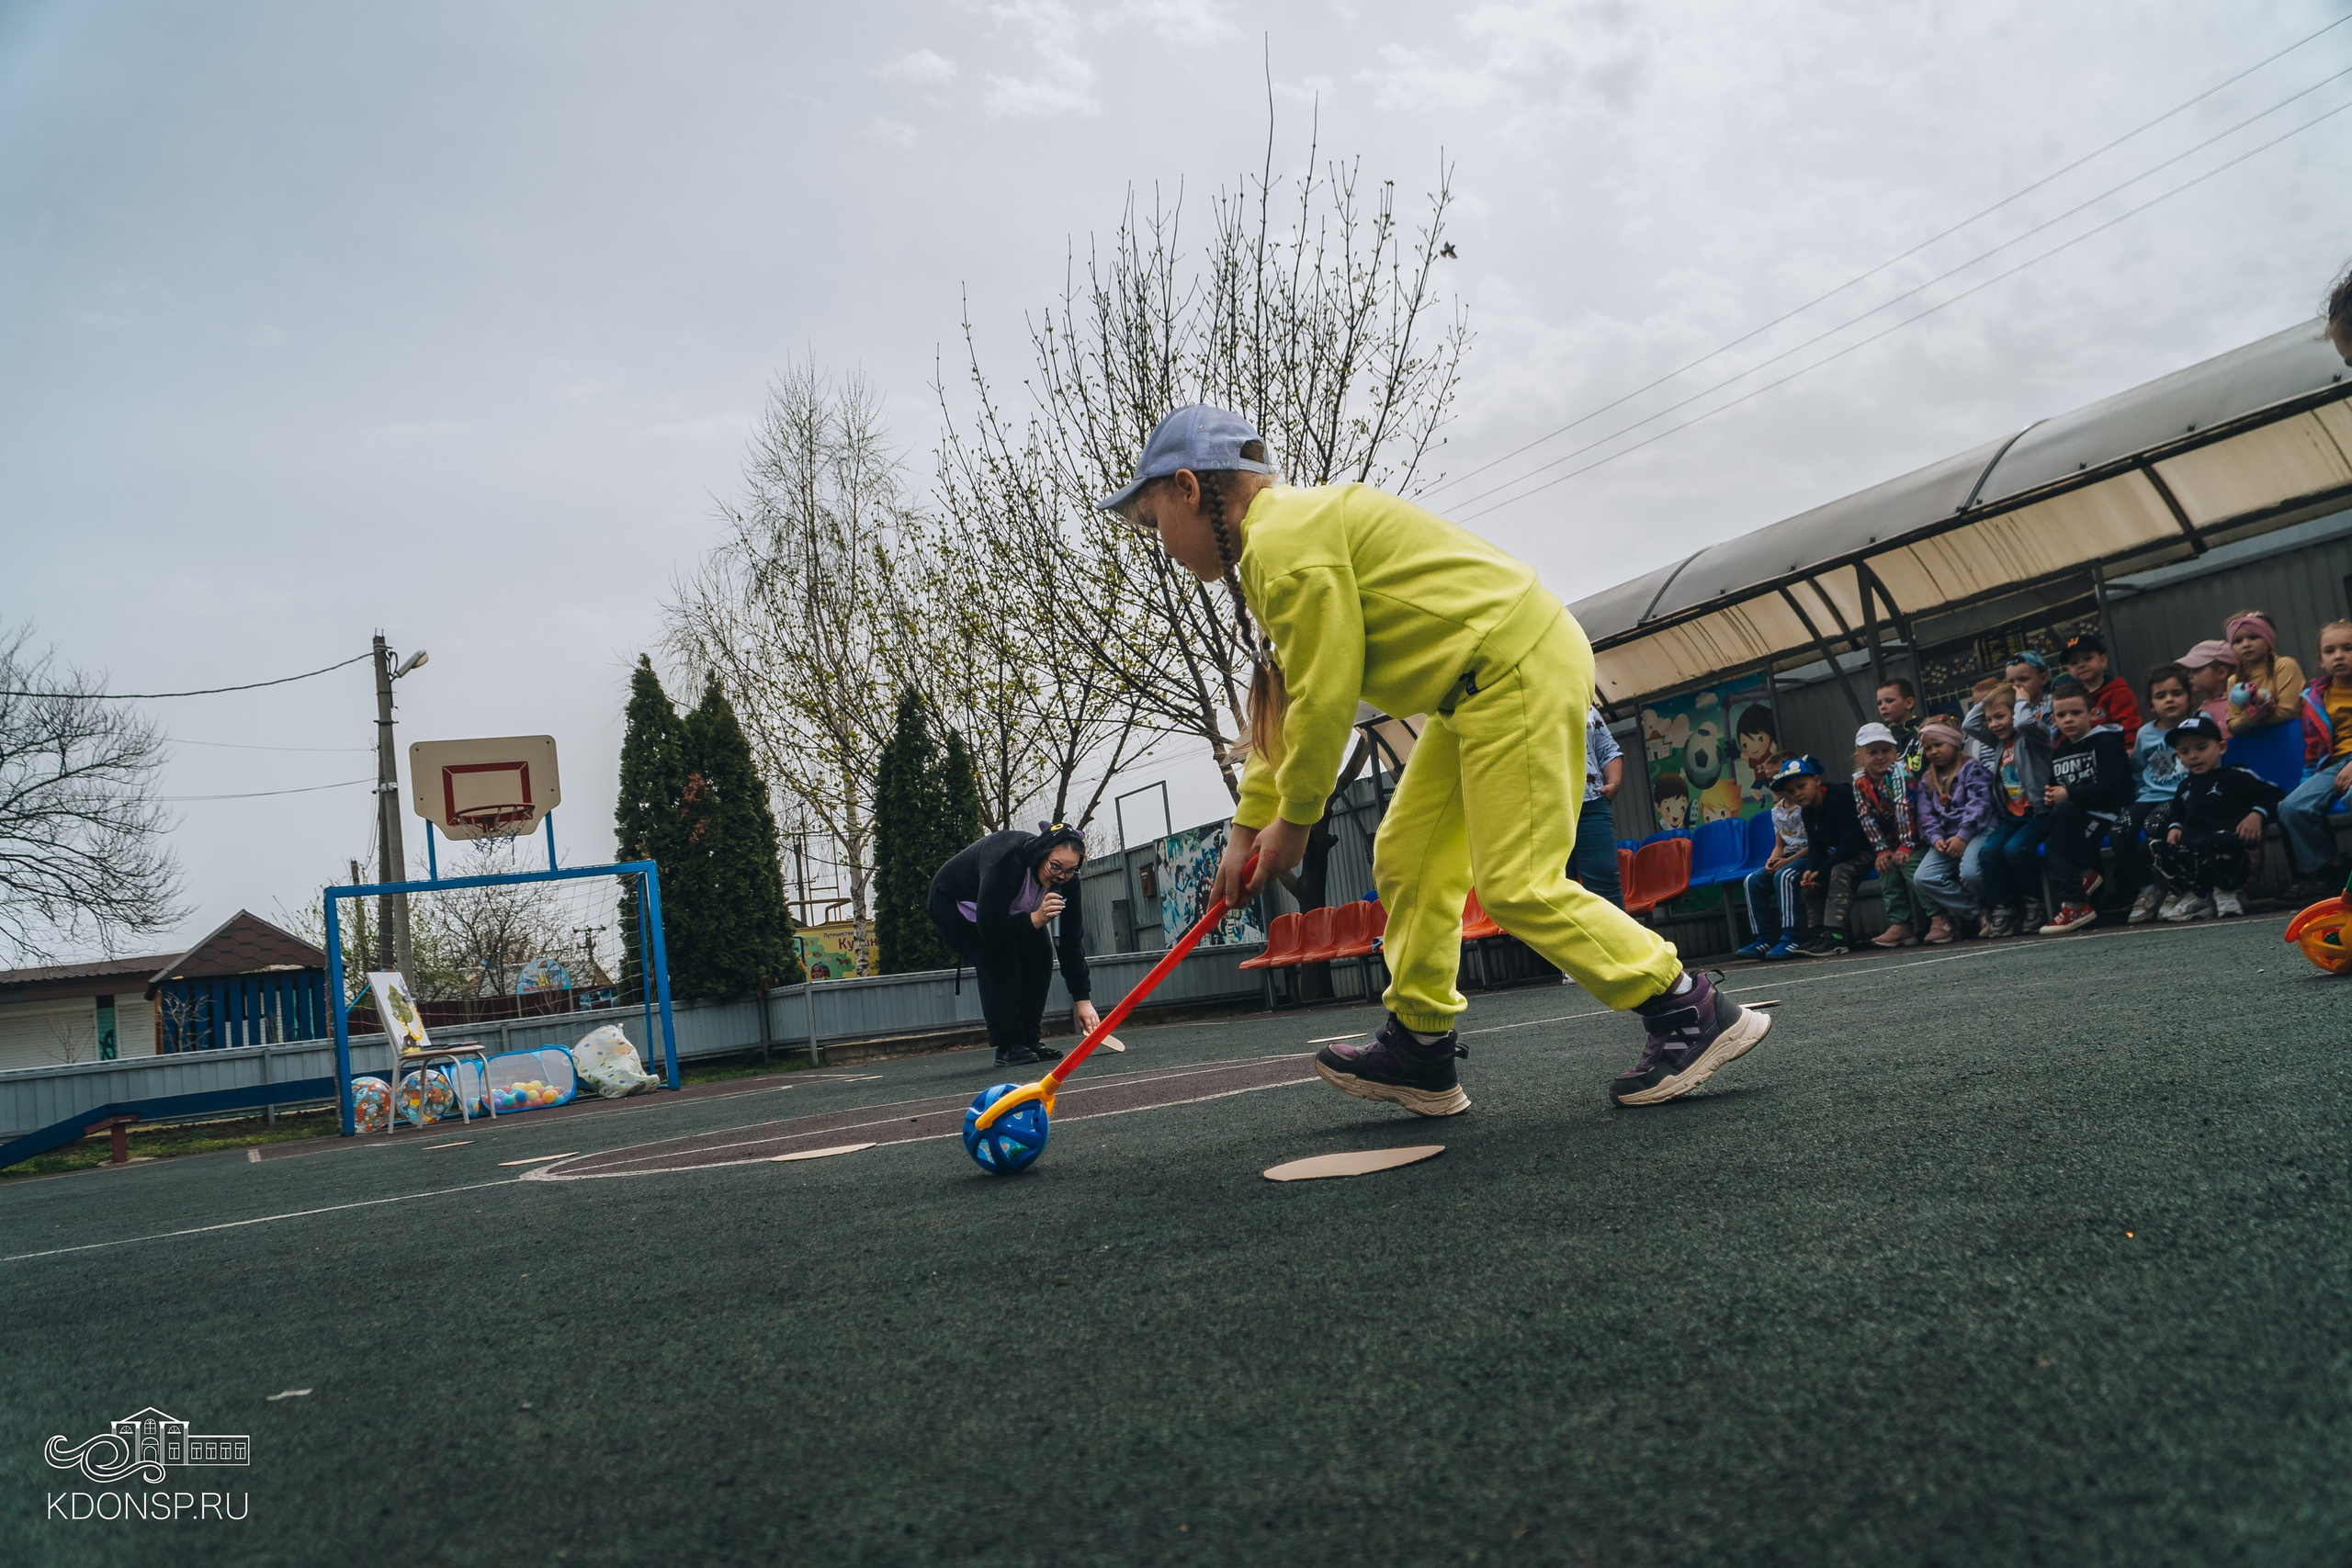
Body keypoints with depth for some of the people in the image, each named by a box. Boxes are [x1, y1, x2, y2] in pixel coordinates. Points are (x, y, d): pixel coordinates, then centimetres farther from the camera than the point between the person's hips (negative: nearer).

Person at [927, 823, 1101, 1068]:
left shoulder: (1066, 880, -21)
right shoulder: (1007, 862, -41)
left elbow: (1072, 940, -17)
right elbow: (989, 928, -38)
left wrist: (1082, 1000, -19)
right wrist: (1035, 919, -48)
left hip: (1005, 909, 7)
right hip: (954, 906, -6)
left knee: (1039, 953, -11)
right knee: (999, 958, -25)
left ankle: (1030, 1040, 1)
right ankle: (1008, 1047, -14)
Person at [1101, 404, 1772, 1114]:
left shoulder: (1285, 538, -17)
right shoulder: (1286, 535, 17)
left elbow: (1326, 696, -17)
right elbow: (1283, 707, 20)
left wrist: (1293, 820, -3)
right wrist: (1248, 825, 18)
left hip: (1518, 670, -11)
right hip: (1481, 687, 11)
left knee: (1516, 885, -11)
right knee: (1406, 856, 11)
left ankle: (1692, 1011, -1)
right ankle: (1419, 1048, 17)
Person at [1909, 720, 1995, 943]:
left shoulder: (1971, 769, 3)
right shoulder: (1927, 781, 21)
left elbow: (1979, 804, -10)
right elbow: (1926, 815, 12)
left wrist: (1963, 837, -19)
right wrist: (1936, 838, -8)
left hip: (1975, 832, -6)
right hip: (1944, 838, 6)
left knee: (1970, 873, -34)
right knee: (1922, 878, -18)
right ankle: (1976, 912, -9)